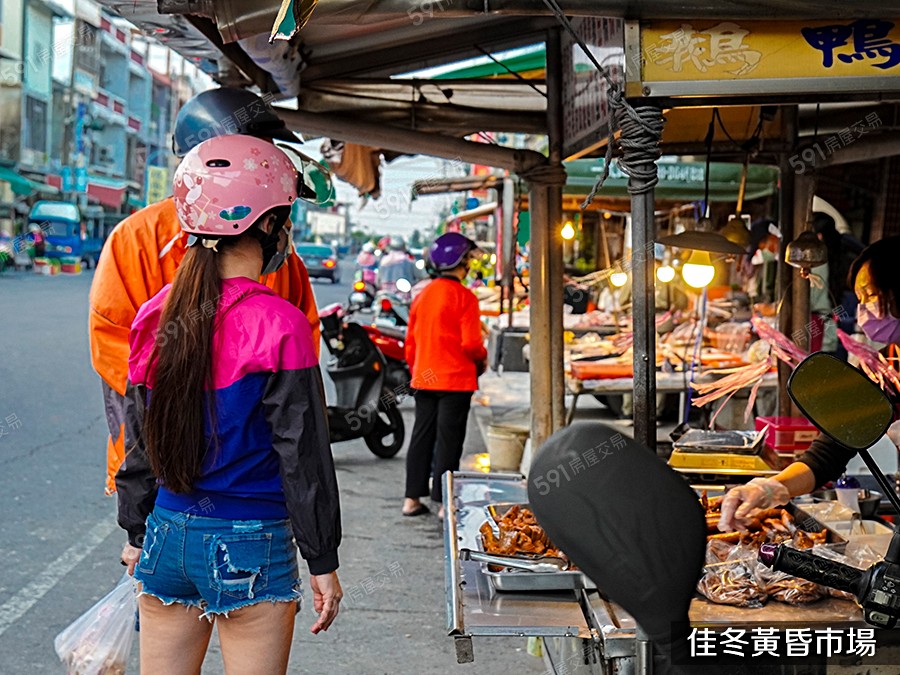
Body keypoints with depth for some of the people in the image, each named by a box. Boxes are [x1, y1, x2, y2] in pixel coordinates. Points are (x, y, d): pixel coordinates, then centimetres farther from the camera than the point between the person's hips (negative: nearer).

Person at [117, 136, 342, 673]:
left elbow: (139, 441, 8)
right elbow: (303, 454, -11)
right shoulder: (280, 325, -15)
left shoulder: (156, 315, 0)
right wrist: (323, 560, -3)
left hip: (168, 534, 5)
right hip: (249, 548, -5)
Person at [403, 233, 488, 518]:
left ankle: (412, 498, 16)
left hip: (424, 379, 6)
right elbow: (471, 343, -15)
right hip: (456, 379, -6)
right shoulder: (464, 297, -12)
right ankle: (445, 502, 3)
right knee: (448, 441, -1)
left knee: (421, 437, 12)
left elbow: (410, 341, 12)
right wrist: (482, 359, 5)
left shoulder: (422, 295, 7)